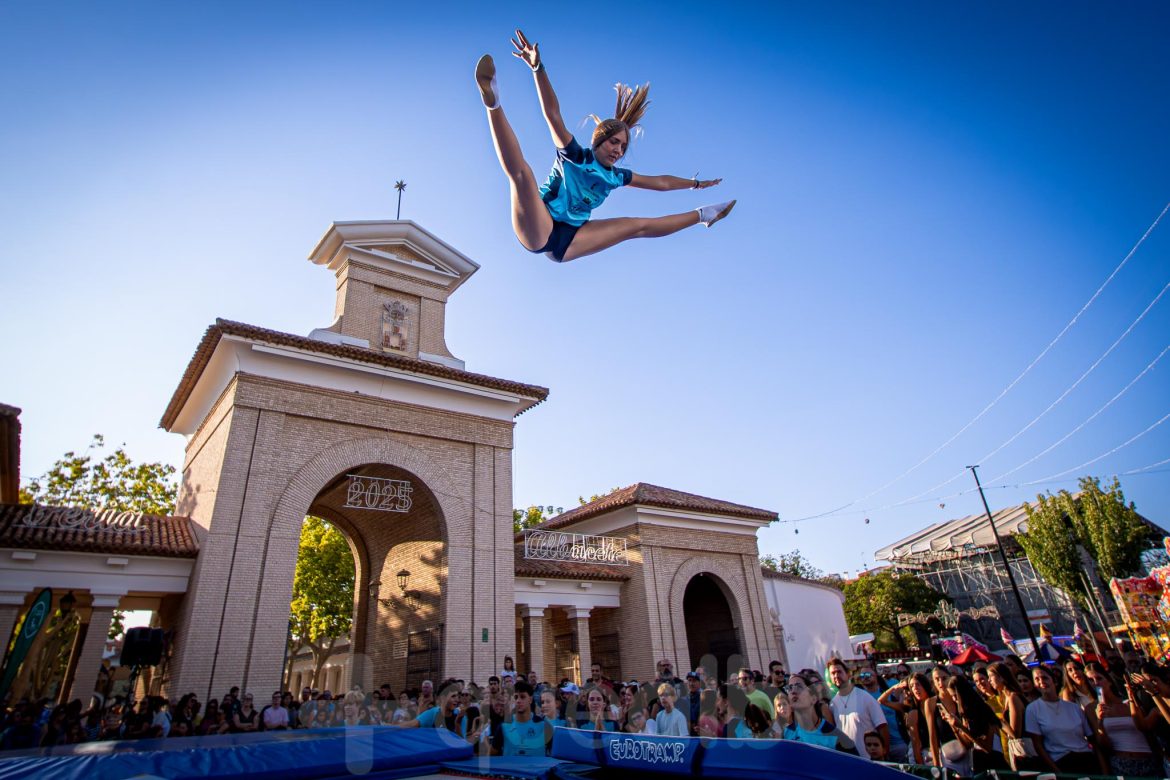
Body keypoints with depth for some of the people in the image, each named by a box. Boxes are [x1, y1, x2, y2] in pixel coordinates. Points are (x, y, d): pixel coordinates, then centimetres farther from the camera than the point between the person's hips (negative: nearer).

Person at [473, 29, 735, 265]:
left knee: (639, 225, 8)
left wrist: (695, 183, 34)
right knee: (521, 171, -33)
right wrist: (537, 67, -23)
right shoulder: (573, 155, 2)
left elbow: (660, 182, 28)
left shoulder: (616, 177, 18)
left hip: (566, 242, 5)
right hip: (538, 231, -5)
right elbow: (552, 112, -11)